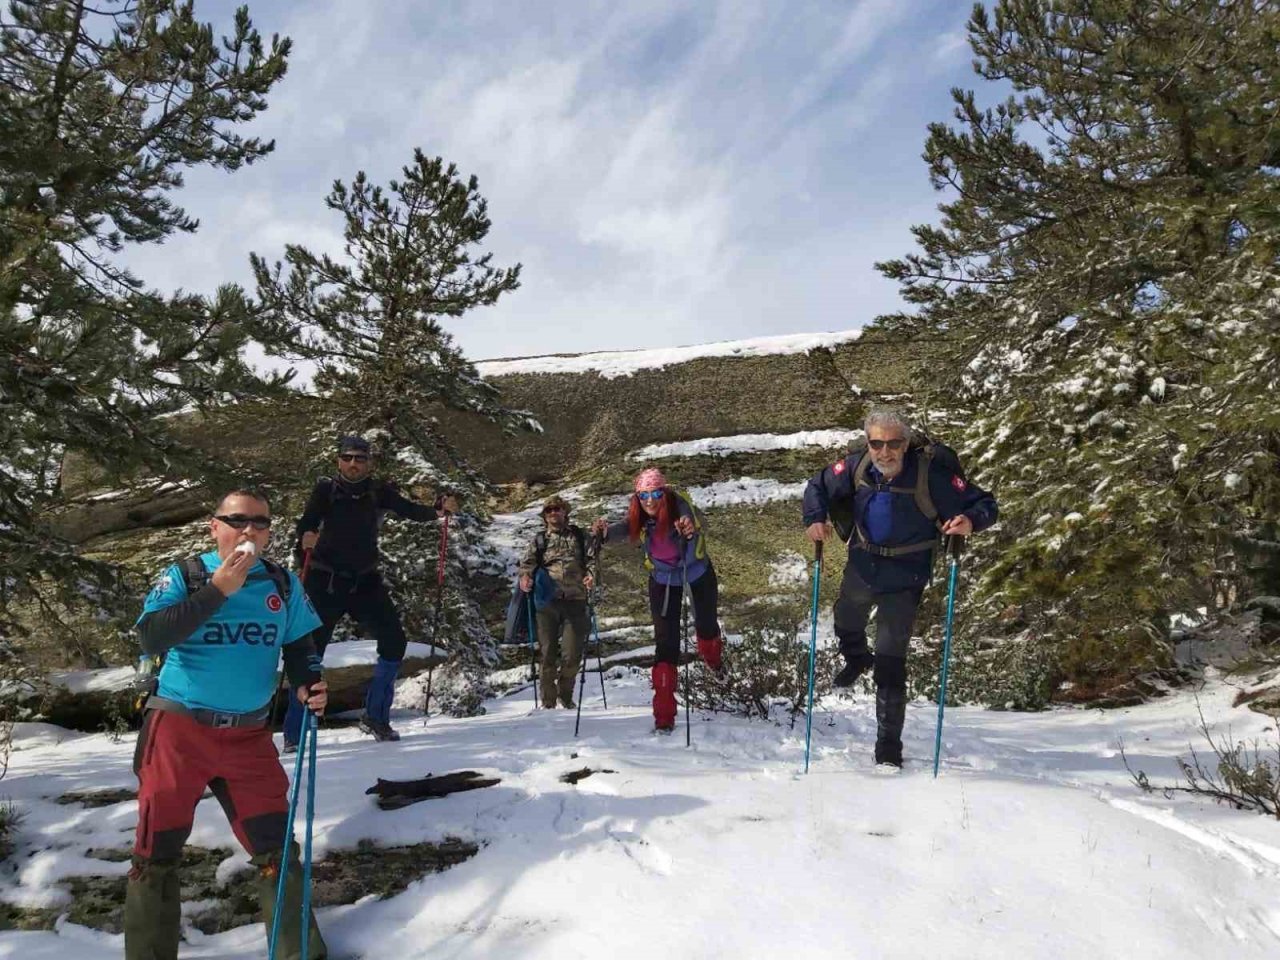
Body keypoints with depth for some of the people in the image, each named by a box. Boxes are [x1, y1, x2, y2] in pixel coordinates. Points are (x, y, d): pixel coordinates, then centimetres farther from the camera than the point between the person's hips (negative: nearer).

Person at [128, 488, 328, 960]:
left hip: (248, 735, 2)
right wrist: (217, 589, -22)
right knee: (157, 854, 9)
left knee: (276, 850, 3)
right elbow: (151, 638, -20)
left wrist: (307, 684, -9)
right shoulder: (183, 576, -5)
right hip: (178, 729, -2)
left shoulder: (283, 585, 3)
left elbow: (299, 646, 11)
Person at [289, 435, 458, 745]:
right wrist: (305, 539, -37)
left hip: (364, 581, 3)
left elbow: (410, 510, -6)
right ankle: (294, 733, 7)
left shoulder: (378, 491, 1)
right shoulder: (326, 489, -4)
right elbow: (306, 523, -14)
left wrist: (438, 509, -25)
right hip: (325, 581, -3)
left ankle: (375, 716, 14)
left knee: (394, 642, -3)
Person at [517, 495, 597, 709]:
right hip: (547, 600, 0)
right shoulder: (540, 539, 16)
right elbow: (527, 561, 9)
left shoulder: (578, 536, 15)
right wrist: (524, 576, -13)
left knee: (572, 654, -3)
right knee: (547, 652, 1)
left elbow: (591, 557, 9)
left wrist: (591, 574, -12)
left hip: (574, 600, 0)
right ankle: (548, 701, 13)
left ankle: (565, 694, 21)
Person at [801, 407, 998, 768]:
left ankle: (889, 742, 11)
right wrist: (815, 519, -19)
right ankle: (856, 659, 67)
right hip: (861, 566, 5)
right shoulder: (857, 467, -17)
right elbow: (819, 486, 0)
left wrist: (970, 521, -41)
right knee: (846, 620, 30)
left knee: (890, 659, -5)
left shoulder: (931, 474, -26)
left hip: (904, 579, -5)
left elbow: (983, 503, -18)